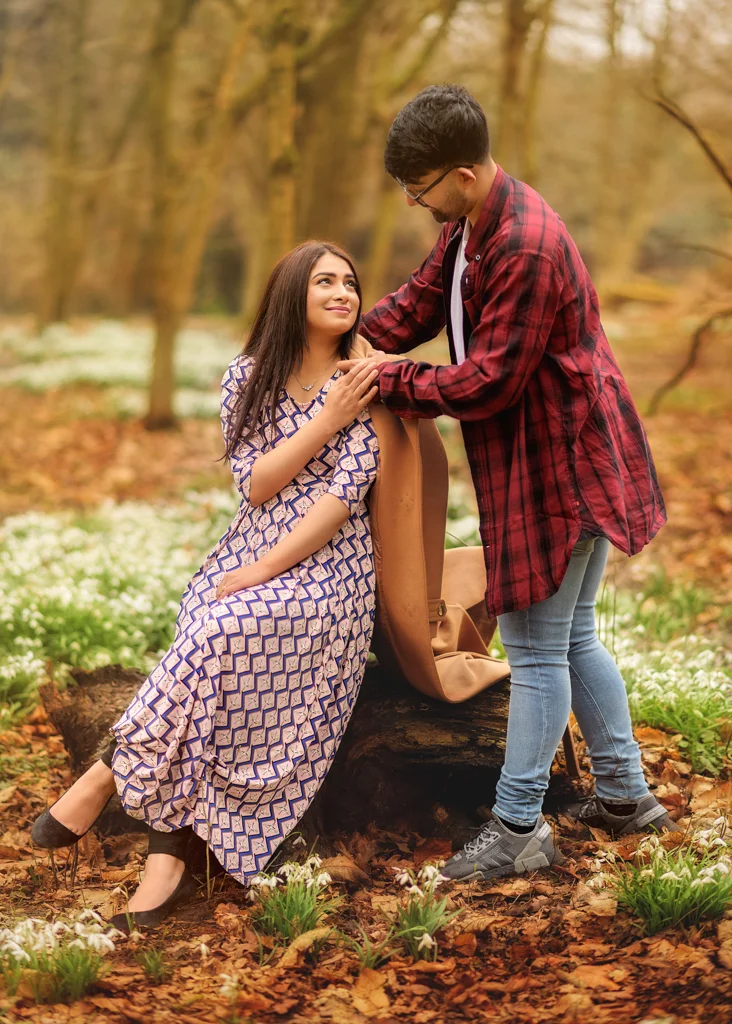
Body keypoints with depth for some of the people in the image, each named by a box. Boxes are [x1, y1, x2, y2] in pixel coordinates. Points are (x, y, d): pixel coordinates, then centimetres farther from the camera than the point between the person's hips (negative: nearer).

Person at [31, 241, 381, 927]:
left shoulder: (365, 382, 0)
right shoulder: (247, 377, 10)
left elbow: (345, 493, -10)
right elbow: (255, 485, 1)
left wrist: (261, 571, -16)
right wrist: (327, 421, -11)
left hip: (324, 564, -3)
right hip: (247, 555, 3)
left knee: (222, 633, -31)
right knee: (212, 644, -28)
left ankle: (113, 770, -15)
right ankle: (169, 855, -24)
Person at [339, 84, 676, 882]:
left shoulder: (525, 248, -26)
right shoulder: (468, 226, 6)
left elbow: (488, 381, -24)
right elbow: (421, 300, 13)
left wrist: (389, 382, -15)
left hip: (558, 468, -10)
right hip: (562, 461, 10)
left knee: (535, 649, -1)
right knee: (571, 637, 18)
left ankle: (518, 827, 10)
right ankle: (625, 793, 31)